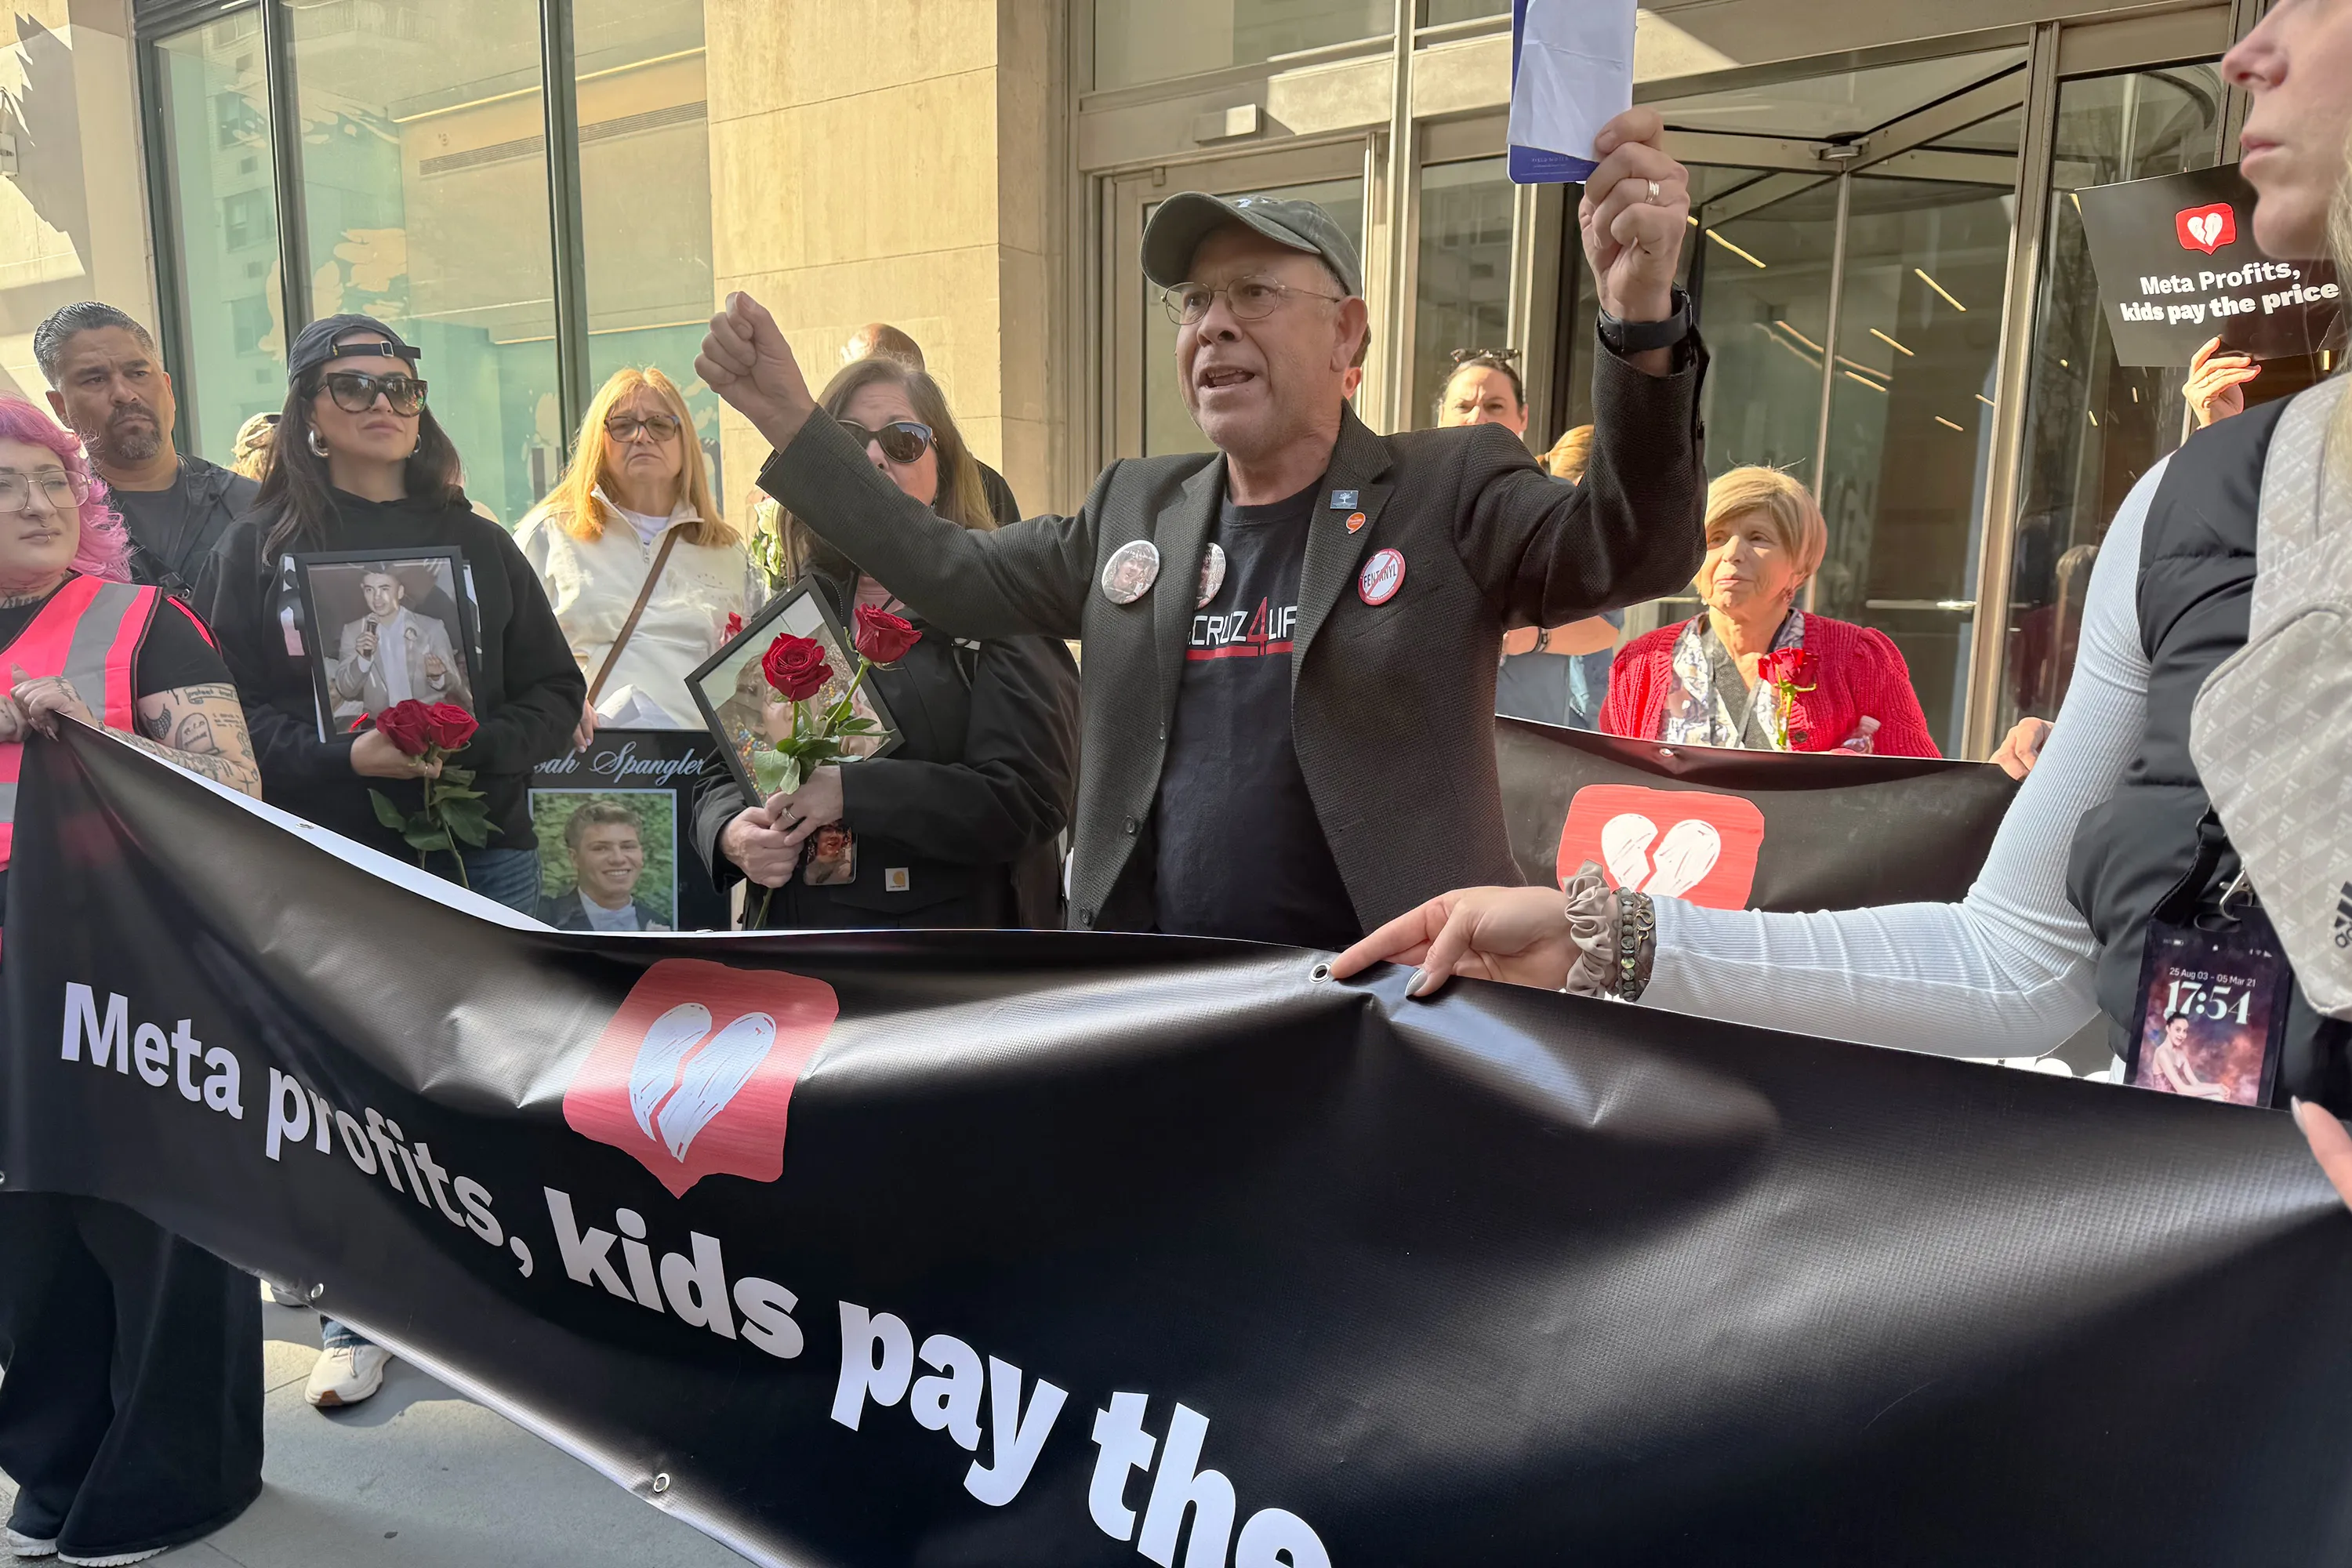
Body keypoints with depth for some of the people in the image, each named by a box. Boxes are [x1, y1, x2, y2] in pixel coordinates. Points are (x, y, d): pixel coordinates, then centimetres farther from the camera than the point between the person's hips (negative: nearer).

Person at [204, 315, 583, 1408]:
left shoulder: (478, 545, 9)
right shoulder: (258, 549, 4)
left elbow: (556, 692, 6)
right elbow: (235, 713, -2)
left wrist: (477, 745, -13)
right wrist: (347, 754, -19)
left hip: (482, 847, 2)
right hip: (335, 859, -1)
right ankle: (360, 1318, 21)